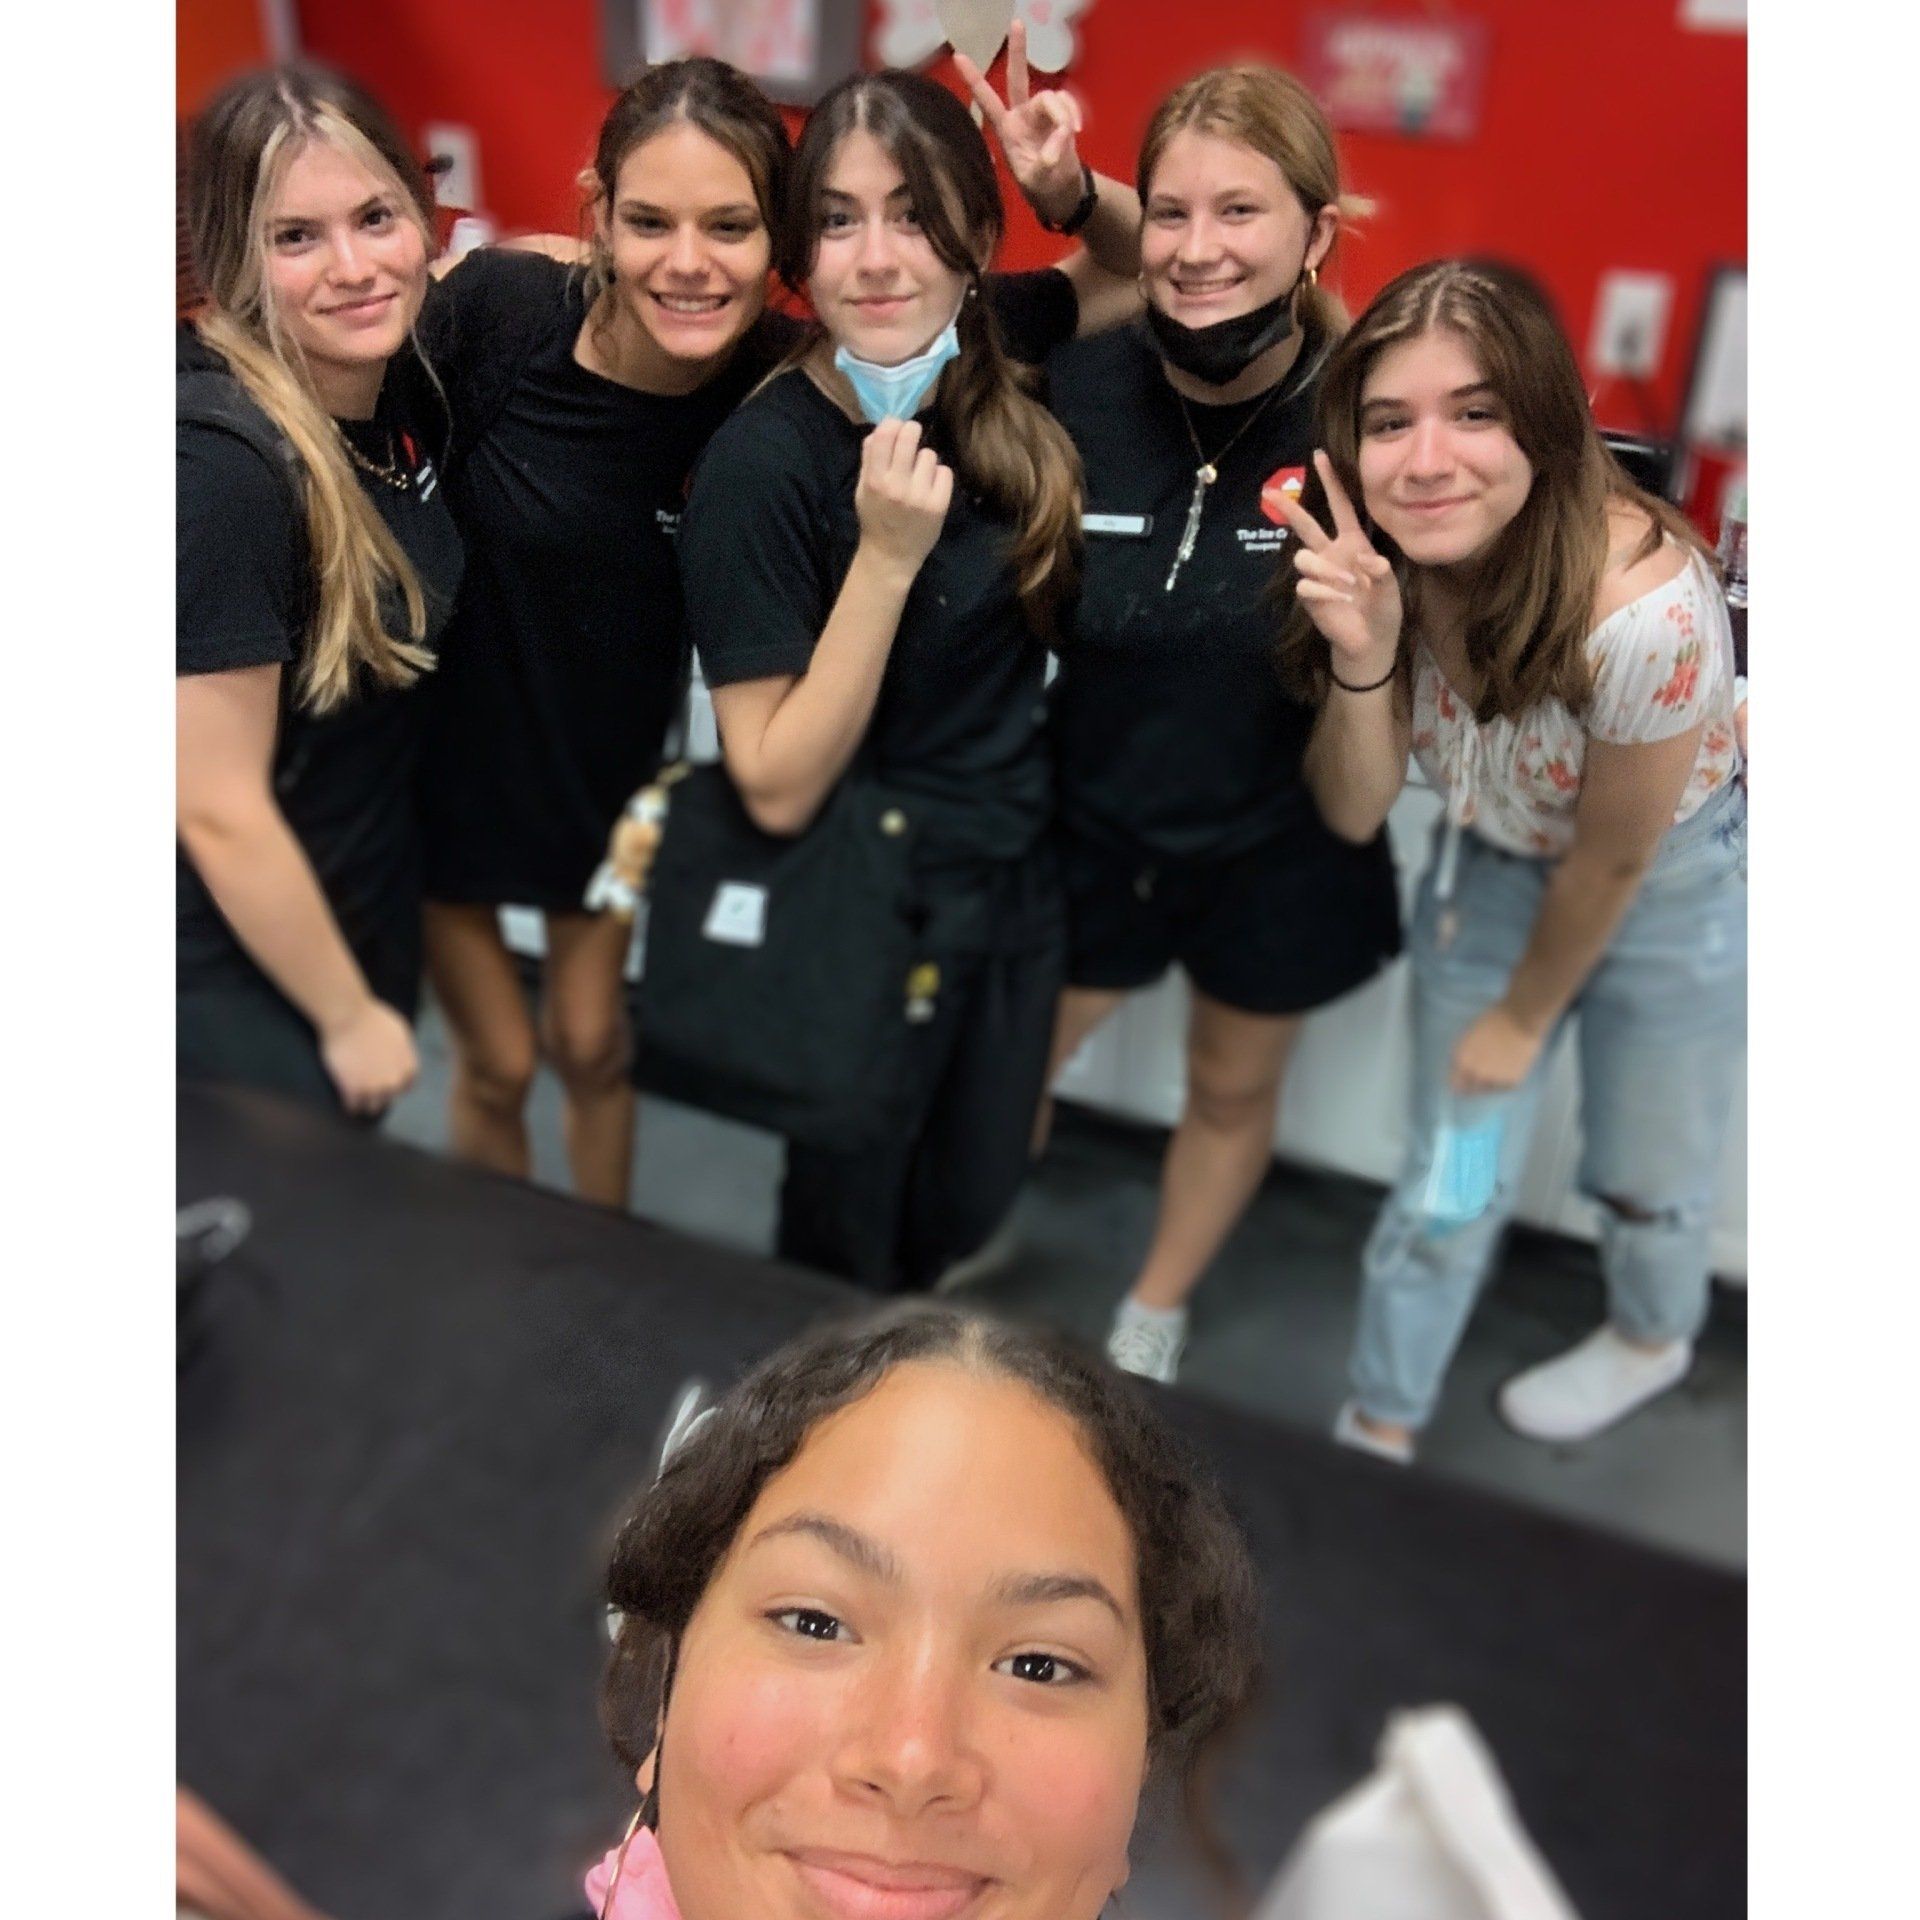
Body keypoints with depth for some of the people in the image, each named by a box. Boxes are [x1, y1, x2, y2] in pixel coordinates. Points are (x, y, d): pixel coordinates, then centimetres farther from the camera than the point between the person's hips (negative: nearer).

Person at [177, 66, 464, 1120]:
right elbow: (219, 811, -25)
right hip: (242, 967, -7)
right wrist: (349, 1018, -12)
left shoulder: (403, 382, -8)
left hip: (372, 905, 7)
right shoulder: (220, 466, -30)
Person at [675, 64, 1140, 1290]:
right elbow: (778, 789, -22)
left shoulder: (985, 354, -8)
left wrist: (1074, 193, -9)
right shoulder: (763, 464, -23)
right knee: (847, 1258, 18)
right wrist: (887, 554, -31)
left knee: (971, 1224, 25)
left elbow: (1144, 269, 13)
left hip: (1020, 887, 6)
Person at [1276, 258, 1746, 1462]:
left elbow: (1611, 861, -21)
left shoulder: (1644, 608, -37)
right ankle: (1379, 1432, 34)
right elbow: (1355, 815, -17)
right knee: (1449, 1183, 11)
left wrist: (1521, 1019, -5)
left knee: (1645, 1178, 17)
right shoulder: (1382, 571, -22)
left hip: (1670, 895, -3)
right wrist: (1360, 662, -36)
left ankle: (1653, 1339, 52)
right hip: (1492, 870, 4)